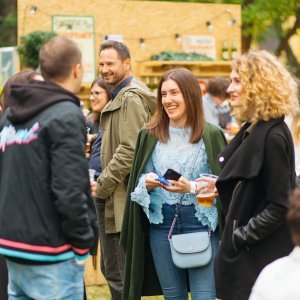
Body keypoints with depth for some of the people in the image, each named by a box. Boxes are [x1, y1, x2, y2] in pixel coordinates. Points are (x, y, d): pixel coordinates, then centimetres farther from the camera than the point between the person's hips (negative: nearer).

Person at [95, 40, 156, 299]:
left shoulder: (131, 97, -13)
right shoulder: (120, 96, 18)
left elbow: (129, 150, -21)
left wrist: (102, 187, -15)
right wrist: (102, 184, 14)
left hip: (122, 198, -10)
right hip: (112, 198, 10)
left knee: (120, 276, -6)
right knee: (111, 269, 16)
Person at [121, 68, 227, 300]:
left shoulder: (211, 135, -3)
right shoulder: (149, 135, 7)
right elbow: (137, 182, 12)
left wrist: (192, 188, -18)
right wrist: (147, 183, -10)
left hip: (200, 223, -3)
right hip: (161, 223, 4)